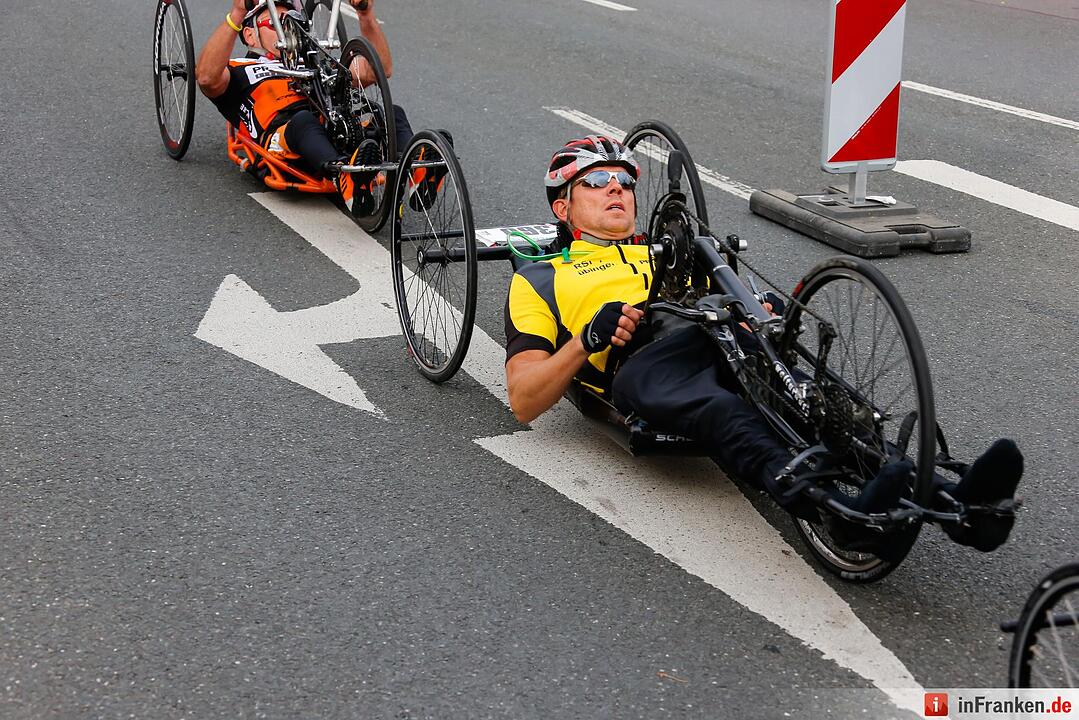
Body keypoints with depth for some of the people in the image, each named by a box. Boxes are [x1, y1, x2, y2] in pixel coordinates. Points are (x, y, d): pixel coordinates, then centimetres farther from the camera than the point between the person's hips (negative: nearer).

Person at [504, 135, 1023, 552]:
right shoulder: (541, 280, 27)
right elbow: (524, 402, 14)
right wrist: (589, 338, -3)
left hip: (726, 346, 4)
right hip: (646, 363, -4)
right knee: (720, 410, -40)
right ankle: (836, 511, -65)